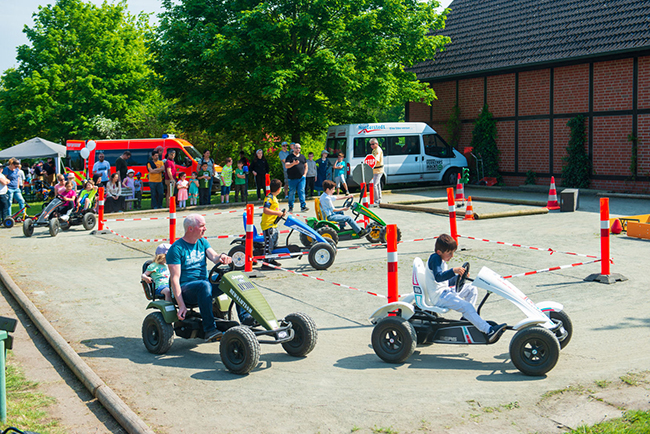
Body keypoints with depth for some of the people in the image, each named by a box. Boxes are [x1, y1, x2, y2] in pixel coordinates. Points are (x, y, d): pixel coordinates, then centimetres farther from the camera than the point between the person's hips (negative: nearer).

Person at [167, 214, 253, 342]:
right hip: (185, 288, -6)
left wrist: (222, 257, -31)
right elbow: (175, 279, -15)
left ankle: (245, 317, -21)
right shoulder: (176, 249, -9)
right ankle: (209, 330, -41)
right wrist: (181, 305, -24)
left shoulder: (202, 242, 13)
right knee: (204, 285, -38)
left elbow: (214, 257, -4)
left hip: (204, 284, 7)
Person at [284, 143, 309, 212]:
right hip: (292, 178, -2)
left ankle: (303, 206, -9)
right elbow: (286, 166, -11)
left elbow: (305, 166, 22)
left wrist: (305, 174, 8)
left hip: (301, 178, 3)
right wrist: (293, 163, -27)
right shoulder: (290, 156, 0)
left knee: (301, 191, -7)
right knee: (291, 192, 3)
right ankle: (291, 207, 15)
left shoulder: (302, 156, 14)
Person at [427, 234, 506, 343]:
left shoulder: (442, 260, 19)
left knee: (472, 289, 9)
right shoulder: (435, 258, -13)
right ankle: (488, 331, -30)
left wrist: (460, 276, 12)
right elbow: (438, 277, -31)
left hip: (445, 291, 10)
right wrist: (453, 270, -42)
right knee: (466, 306, -23)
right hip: (438, 296, -10)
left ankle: (466, 318, 3)